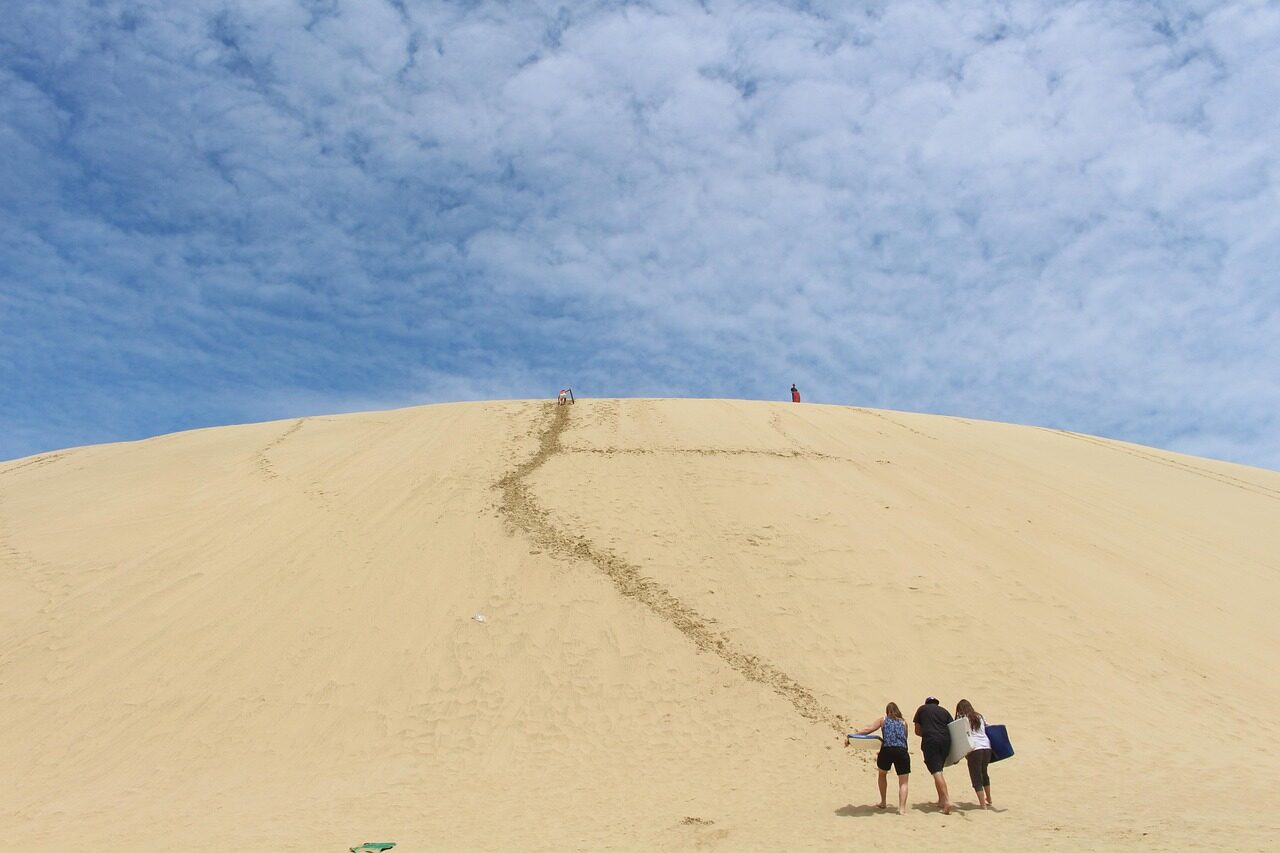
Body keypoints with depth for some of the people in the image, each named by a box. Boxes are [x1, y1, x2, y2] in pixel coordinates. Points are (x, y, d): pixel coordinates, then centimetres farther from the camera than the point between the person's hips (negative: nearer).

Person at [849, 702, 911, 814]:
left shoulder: (883, 720, 17)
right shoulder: (903, 723, 22)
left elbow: (868, 730, 5)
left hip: (886, 750, 0)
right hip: (901, 751, 0)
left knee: (882, 774, 27)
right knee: (903, 783, 7)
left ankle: (883, 803, 30)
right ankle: (902, 808, -9)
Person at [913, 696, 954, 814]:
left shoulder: (922, 709, 18)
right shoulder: (943, 711, 22)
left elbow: (917, 730, 16)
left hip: (930, 741, -4)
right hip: (945, 739, 4)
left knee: (936, 772, -9)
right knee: (939, 771, 19)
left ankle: (947, 801, -22)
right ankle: (941, 800, 18)